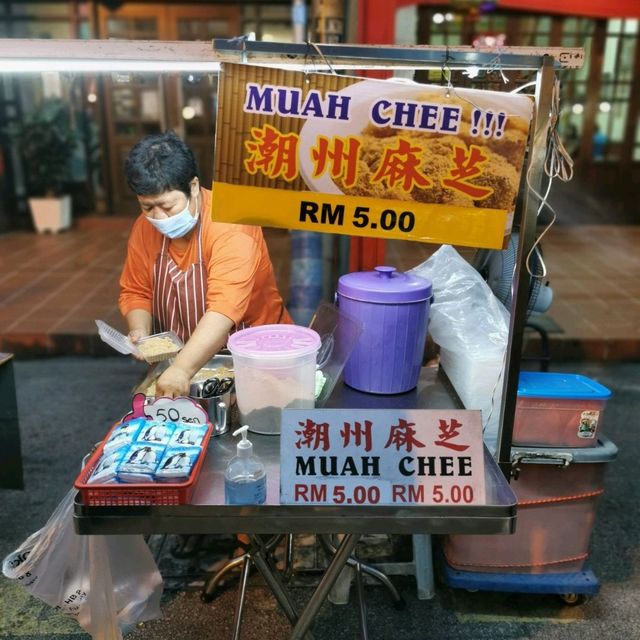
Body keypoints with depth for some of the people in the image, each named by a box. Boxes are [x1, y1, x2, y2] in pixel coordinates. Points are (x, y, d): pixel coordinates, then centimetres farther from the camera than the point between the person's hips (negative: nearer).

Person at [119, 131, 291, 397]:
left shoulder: (230, 227, -21)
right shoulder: (145, 228, -1)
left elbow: (224, 309, -32)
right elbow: (135, 292, 11)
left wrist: (182, 369, -41)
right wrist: (140, 332, -8)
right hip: (178, 358, 5)